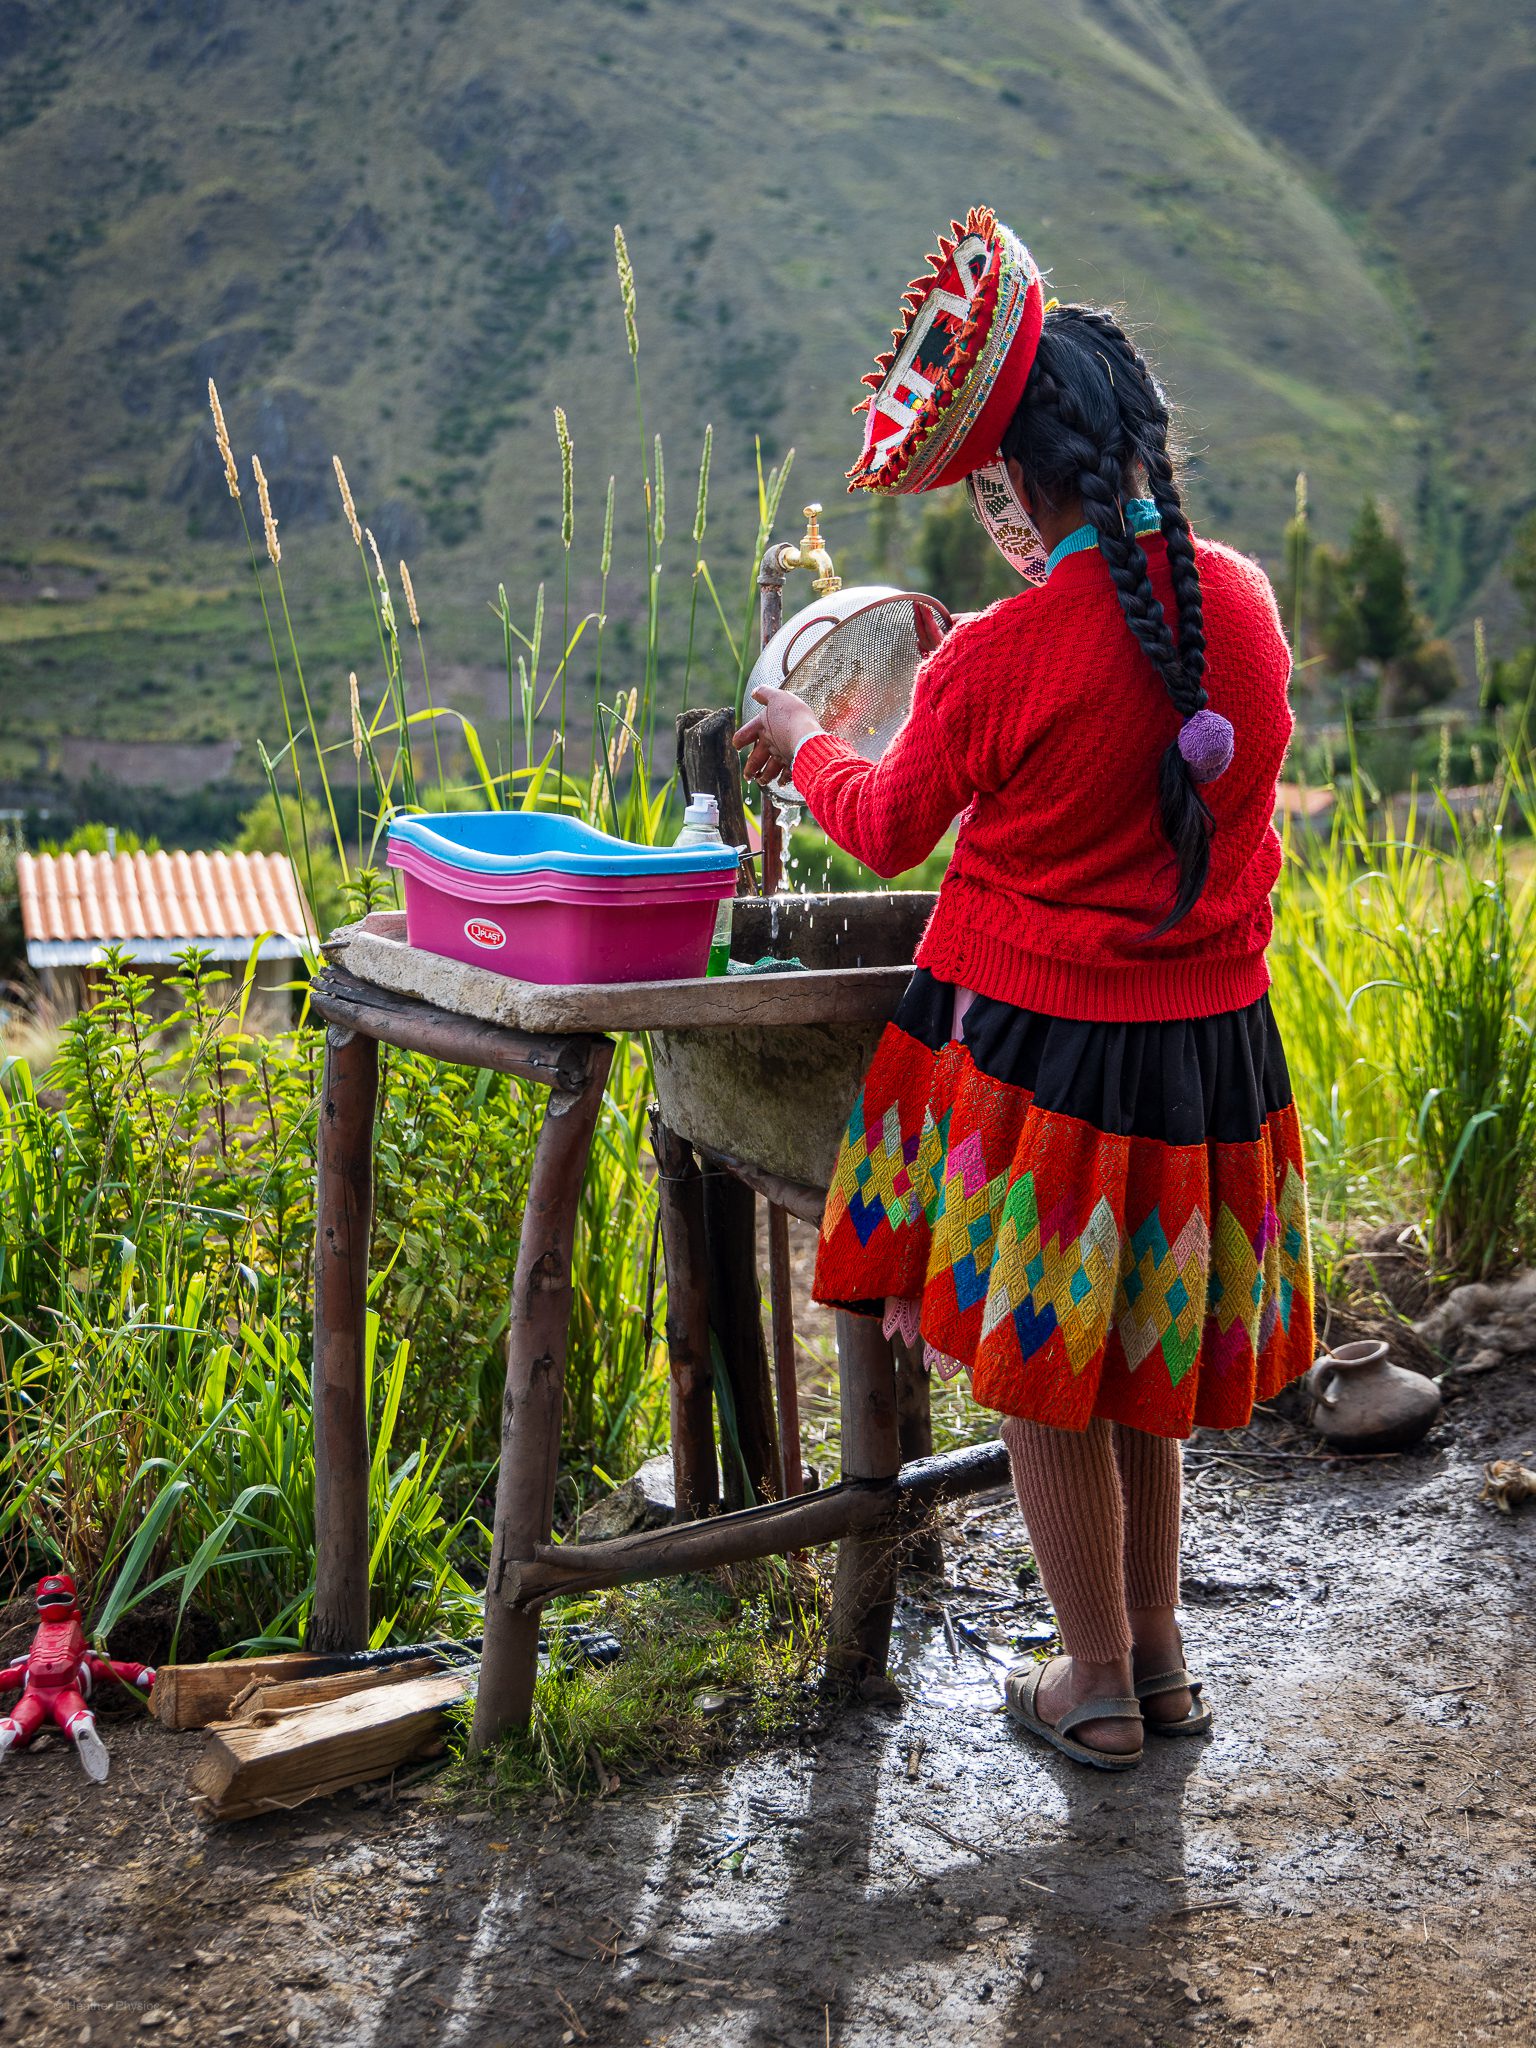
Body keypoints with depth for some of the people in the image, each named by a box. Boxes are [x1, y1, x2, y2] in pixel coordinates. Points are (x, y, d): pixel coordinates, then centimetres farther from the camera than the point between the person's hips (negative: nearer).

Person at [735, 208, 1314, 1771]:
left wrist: (799, 744, 19)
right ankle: (1160, 1659, 36)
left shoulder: (995, 665, -20)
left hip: (1034, 1051, -6)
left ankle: (1099, 1687, 26)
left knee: (1042, 1377, 12)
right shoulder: (1242, 599, -3)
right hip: (1208, 1043, 6)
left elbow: (888, 828, -1)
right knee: (1134, 1358, 22)